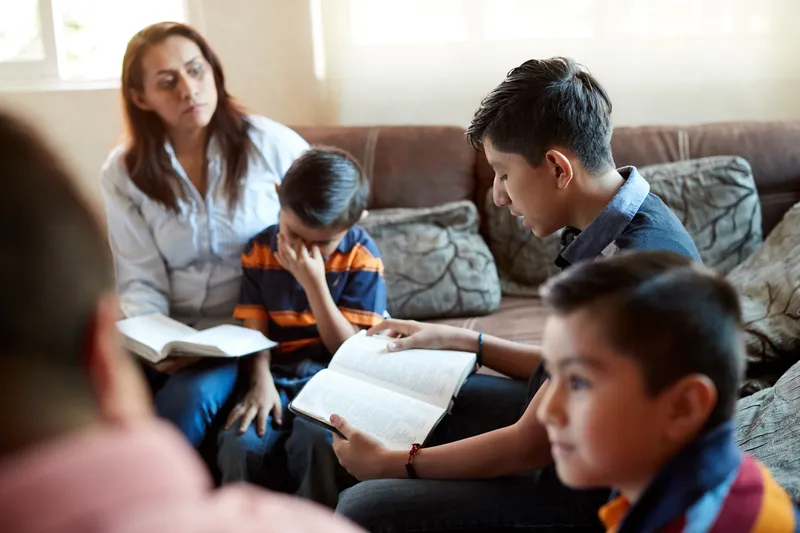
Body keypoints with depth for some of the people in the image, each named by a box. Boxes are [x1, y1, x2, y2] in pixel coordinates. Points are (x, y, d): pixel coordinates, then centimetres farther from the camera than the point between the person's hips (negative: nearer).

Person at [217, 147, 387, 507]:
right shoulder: (260, 250, 2)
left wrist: (314, 283, -18)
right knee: (241, 442, -28)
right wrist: (261, 380, -21)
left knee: (319, 437, -34)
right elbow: (255, 329, -1)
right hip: (277, 372, 2)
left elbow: (347, 349, -8)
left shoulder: (361, 257, -5)